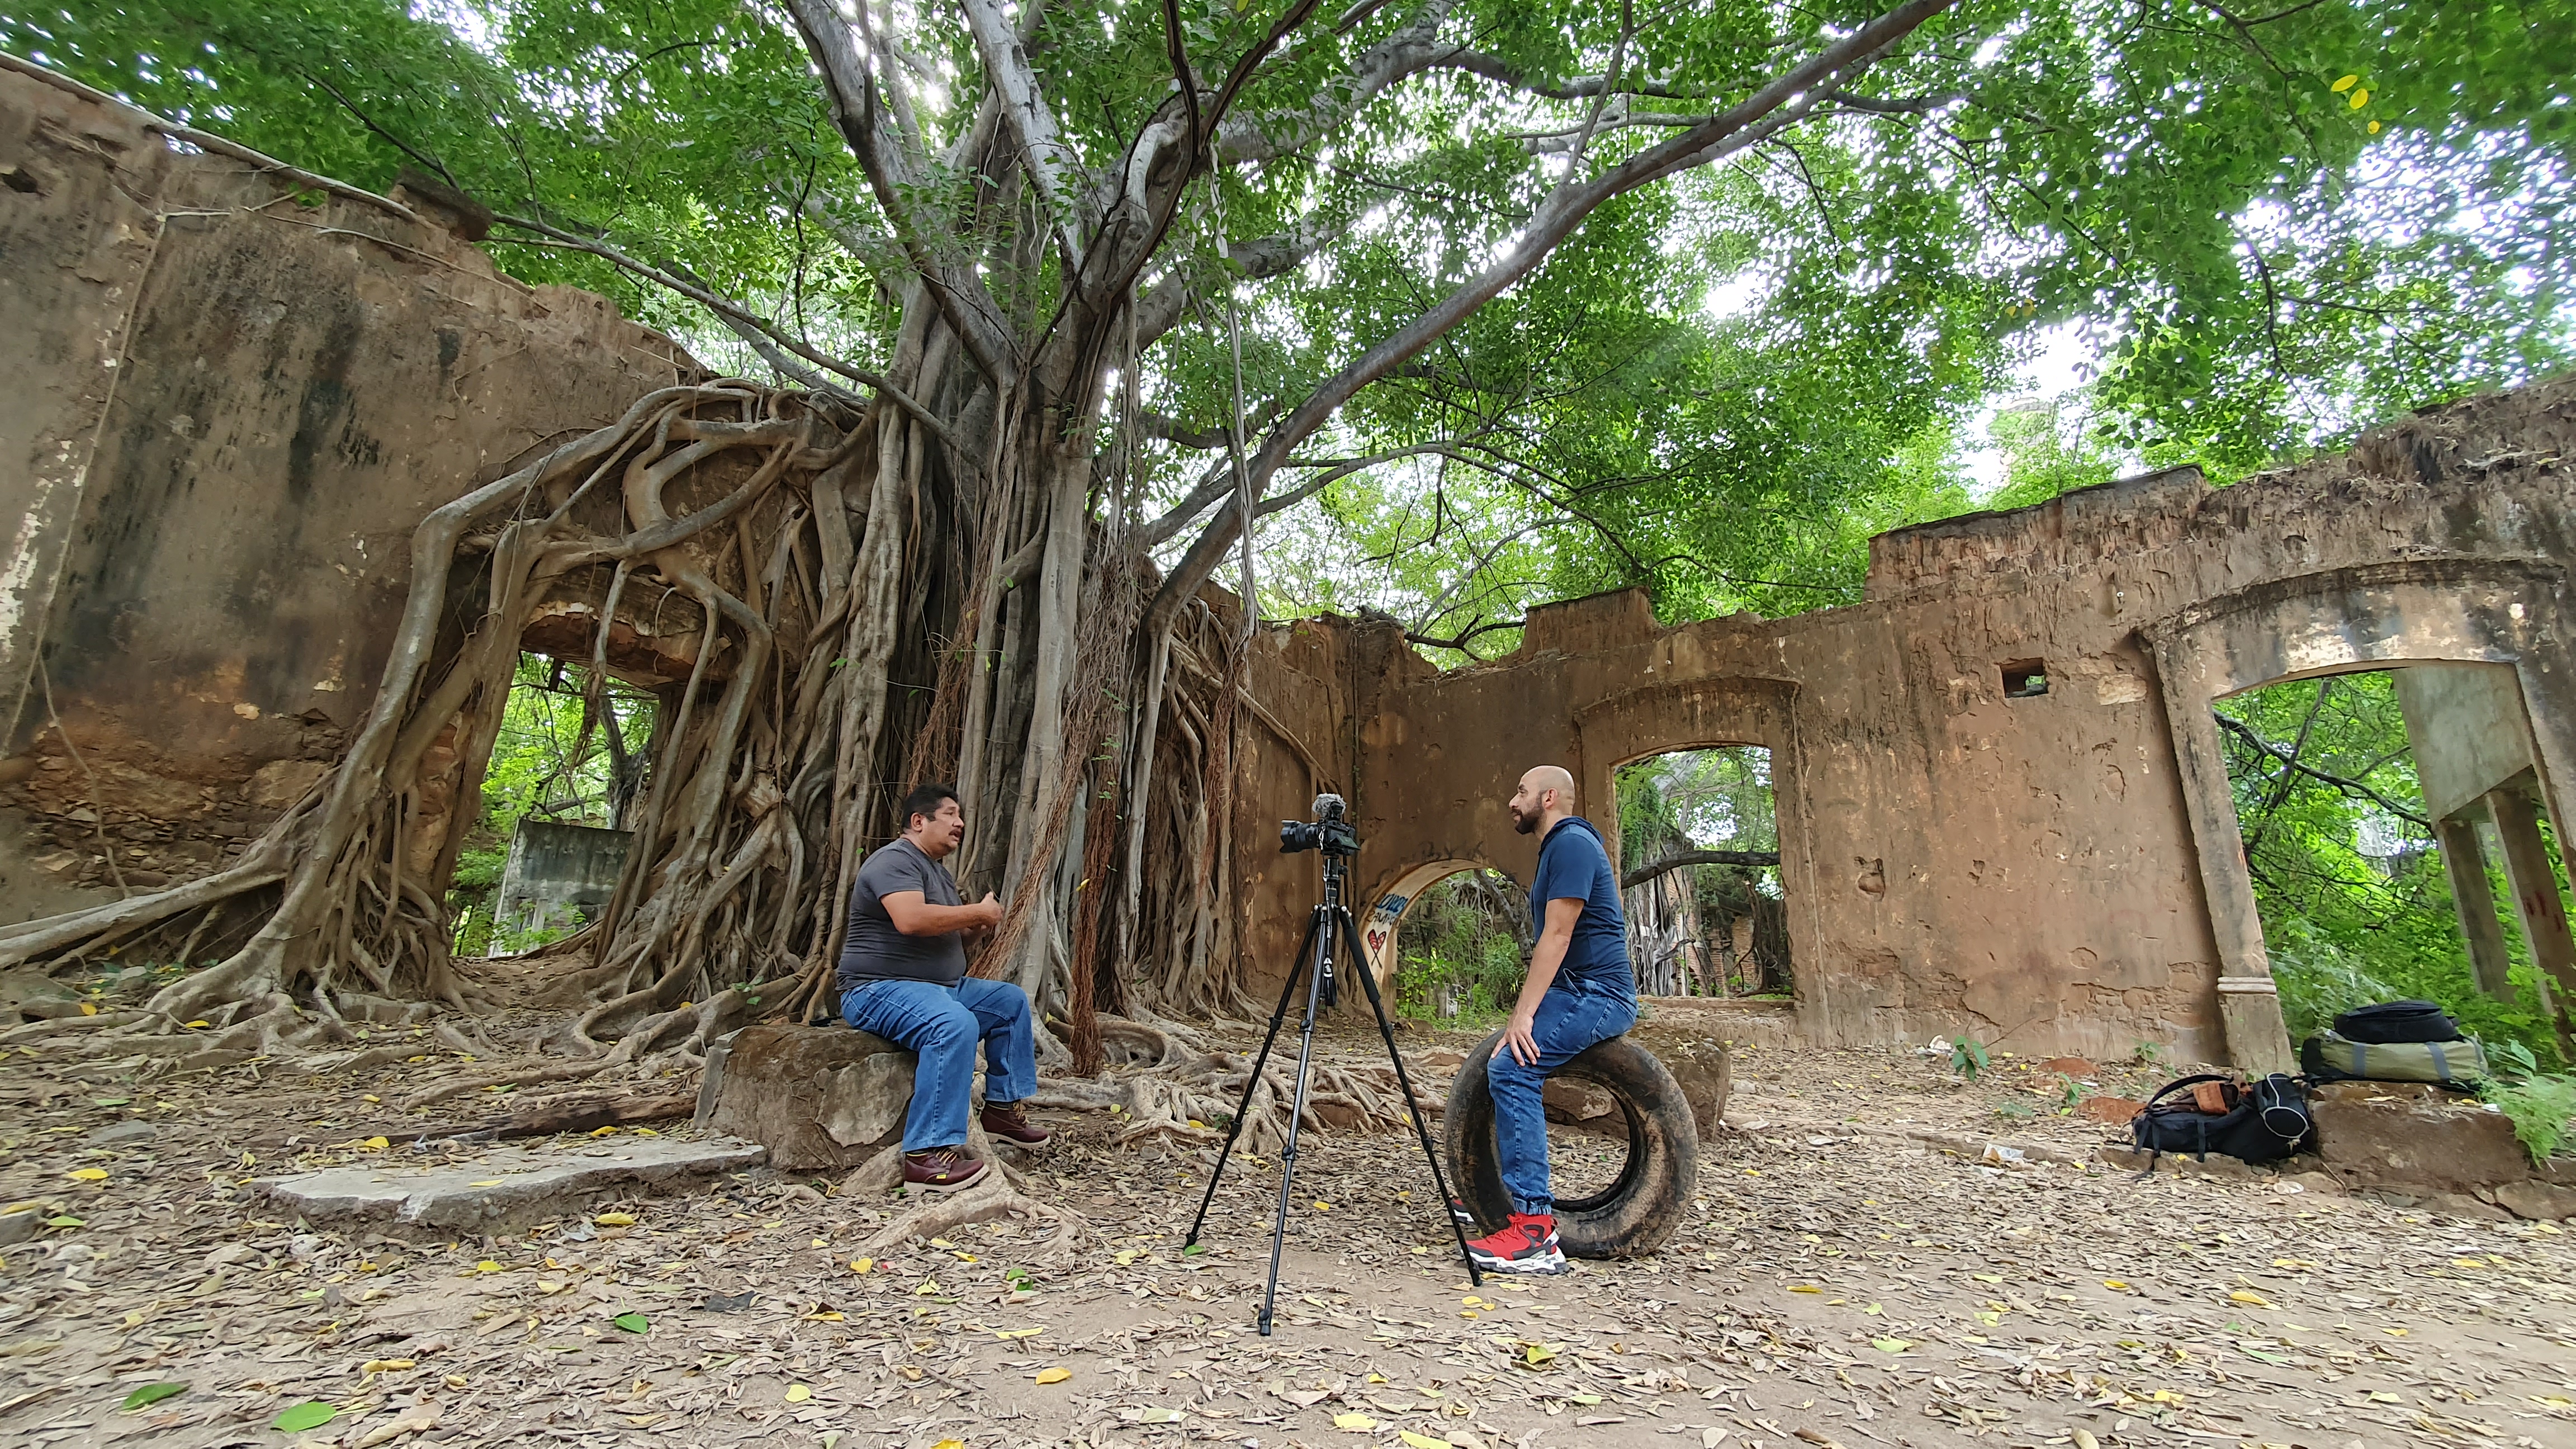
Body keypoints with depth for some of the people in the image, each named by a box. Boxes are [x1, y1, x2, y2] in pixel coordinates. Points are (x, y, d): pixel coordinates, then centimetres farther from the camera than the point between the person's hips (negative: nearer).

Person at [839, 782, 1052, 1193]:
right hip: (881, 989, -11)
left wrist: (974, 927, 2)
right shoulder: (896, 860, -15)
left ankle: (1004, 1106, 16)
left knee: (1011, 1000, 11)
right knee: (956, 1024, -35)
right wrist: (978, 912, -20)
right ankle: (927, 1157, -33)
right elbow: (911, 920, -32)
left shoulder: (940, 873, 18)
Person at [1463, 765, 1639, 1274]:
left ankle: (1534, 1227, -22)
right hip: (1578, 991, 11)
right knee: (1497, 1064, 16)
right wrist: (1524, 1013, 19)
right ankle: (1497, 1192, 26)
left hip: (1597, 994, -11)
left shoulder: (1571, 844, -14)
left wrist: (1523, 1015, -23)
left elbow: (1557, 935, -22)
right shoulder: (1559, 846, 18)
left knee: (1512, 1069, -25)